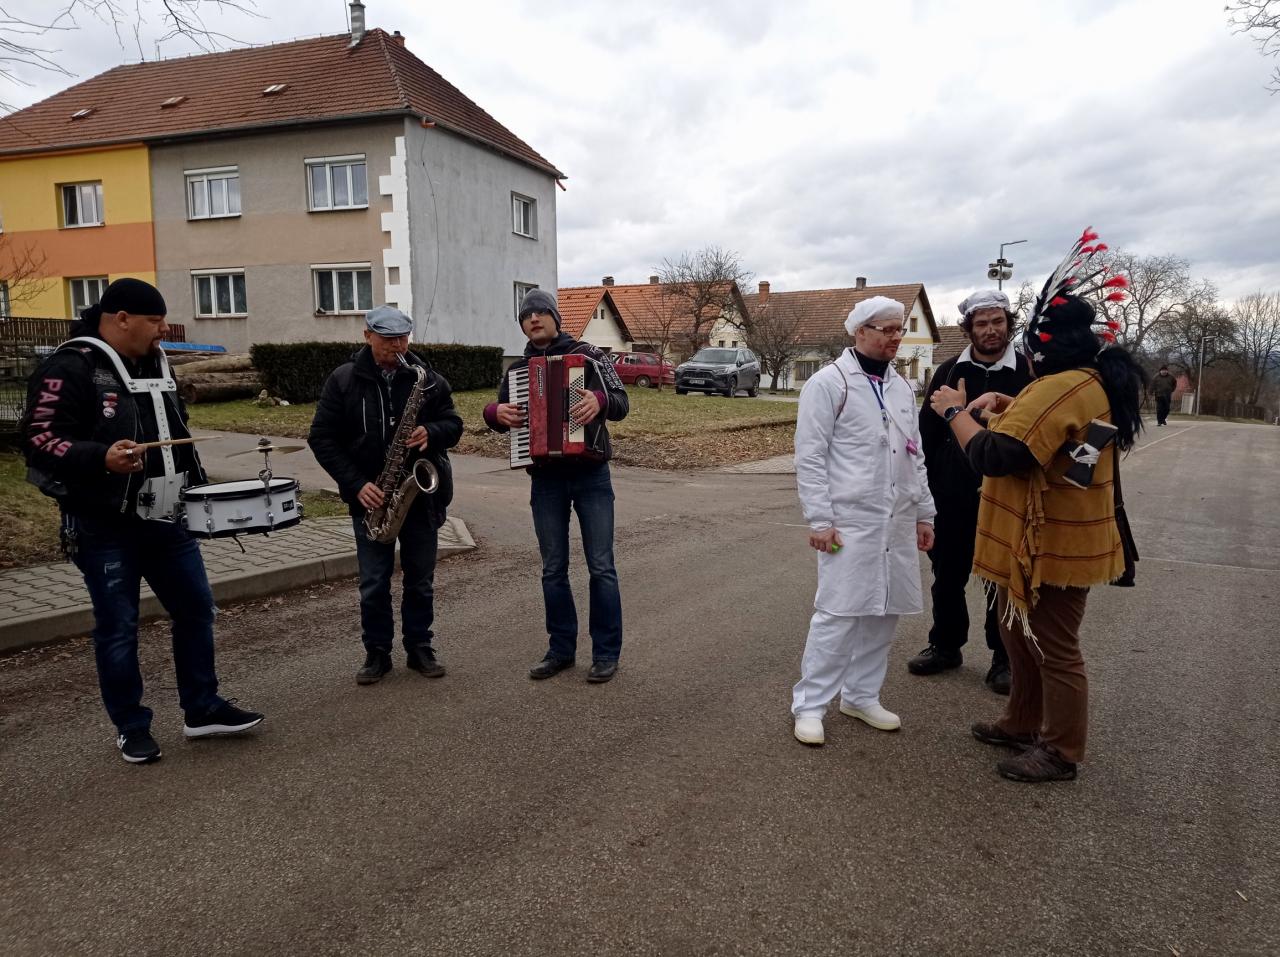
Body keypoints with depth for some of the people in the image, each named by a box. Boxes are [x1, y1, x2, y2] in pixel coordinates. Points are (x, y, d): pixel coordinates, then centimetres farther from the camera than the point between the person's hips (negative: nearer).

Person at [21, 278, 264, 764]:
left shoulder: (154, 364, 12)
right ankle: (131, 728, 20)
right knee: (118, 628, 4)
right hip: (104, 528, -7)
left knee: (196, 608, 10)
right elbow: (39, 439, -18)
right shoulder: (71, 368, -12)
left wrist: (198, 491, 14)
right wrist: (101, 459, -34)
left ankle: (202, 710, 24)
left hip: (166, 521, 8)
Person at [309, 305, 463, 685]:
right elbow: (322, 438, -2)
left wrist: (431, 433, -18)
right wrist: (356, 484, -12)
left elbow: (453, 423, 6)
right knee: (373, 582, 6)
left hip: (422, 493, 1)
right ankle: (377, 652, 21)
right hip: (371, 497, -1)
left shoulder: (427, 378, 2)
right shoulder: (343, 380, -2)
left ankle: (420, 647, 24)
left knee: (420, 579, 10)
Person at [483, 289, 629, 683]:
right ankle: (561, 649, 22)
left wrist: (600, 401, -31)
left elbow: (621, 402, -8)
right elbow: (497, 414, 15)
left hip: (591, 475, -4)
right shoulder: (517, 370, 11)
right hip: (545, 480, 4)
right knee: (553, 570, 10)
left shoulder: (586, 354, -1)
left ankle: (606, 653, 11)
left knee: (601, 567, 0)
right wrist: (496, 412, -9)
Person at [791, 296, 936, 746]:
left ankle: (861, 696, 26)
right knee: (838, 613, -6)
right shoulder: (828, 382, -7)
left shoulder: (901, 386, 15)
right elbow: (809, 457, -10)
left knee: (884, 611, 11)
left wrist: (924, 513, 17)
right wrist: (819, 520, -15)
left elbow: (914, 456, 20)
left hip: (897, 523, 7)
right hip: (849, 521, -7)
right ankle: (810, 704, 6)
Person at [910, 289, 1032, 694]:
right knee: (948, 574, 13)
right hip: (953, 496, 3)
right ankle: (946, 645, 29)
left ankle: (1004, 657, 21)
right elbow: (927, 432, 7)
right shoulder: (949, 372, 5)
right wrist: (924, 488, 3)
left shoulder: (1028, 373, -2)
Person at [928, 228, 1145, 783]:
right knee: (1022, 633, 22)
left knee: (1054, 649, 3)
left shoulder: (1060, 388, -25)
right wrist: (1006, 405, 9)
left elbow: (992, 456, -29)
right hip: (1050, 540, 11)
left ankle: (1060, 753, 18)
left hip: (1051, 547, -10)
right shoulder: (1096, 382, 9)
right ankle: (1024, 724, 36)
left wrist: (955, 411, -13)